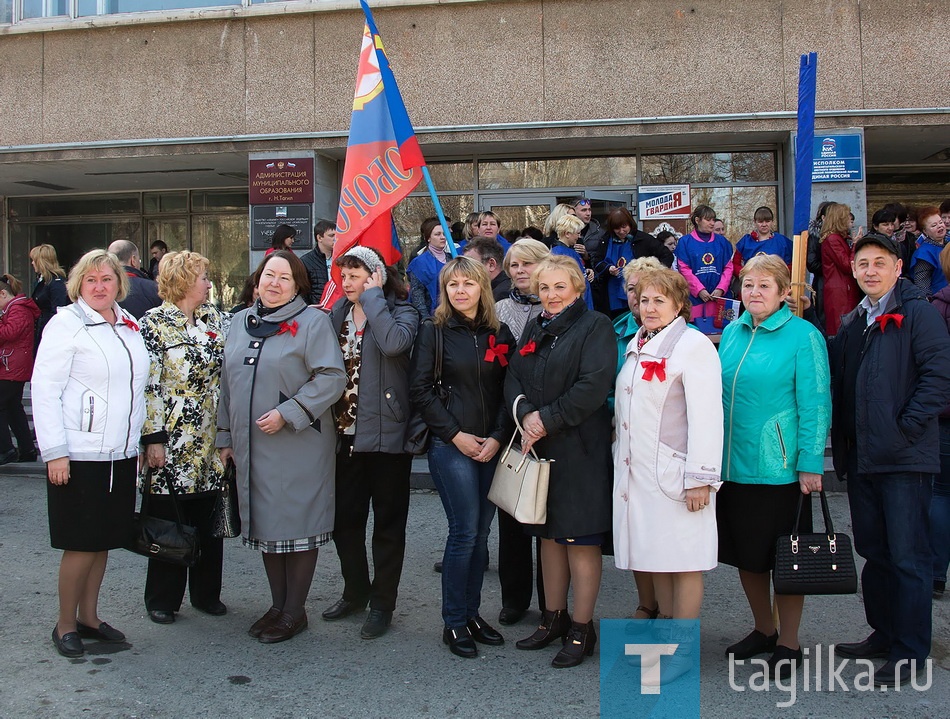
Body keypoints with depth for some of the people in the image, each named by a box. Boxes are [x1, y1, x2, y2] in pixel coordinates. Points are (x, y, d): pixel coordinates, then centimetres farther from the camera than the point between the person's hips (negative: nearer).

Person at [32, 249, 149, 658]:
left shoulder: (129, 326, 12)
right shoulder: (66, 325, -6)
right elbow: (44, 390, -10)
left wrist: (139, 441, 14)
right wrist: (54, 451, -15)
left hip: (121, 455, 6)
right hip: (79, 455, -6)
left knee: (104, 541, 13)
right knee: (81, 544, 1)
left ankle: (89, 617, 27)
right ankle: (65, 624, 18)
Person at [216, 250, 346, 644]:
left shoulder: (313, 322, -6)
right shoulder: (240, 322, 13)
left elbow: (332, 378, -14)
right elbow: (228, 383, 18)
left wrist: (287, 414, -19)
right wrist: (225, 435, 17)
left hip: (298, 446, -6)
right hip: (251, 446, 6)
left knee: (297, 524, 1)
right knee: (265, 523, 13)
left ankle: (294, 612, 15)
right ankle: (277, 605, 27)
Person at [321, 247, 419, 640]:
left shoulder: (401, 312, -7)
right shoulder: (336, 314, 9)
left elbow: (394, 343, -30)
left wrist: (372, 297, -19)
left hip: (385, 432, -5)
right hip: (344, 432, 6)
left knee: (388, 522, 7)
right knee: (344, 518, 14)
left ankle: (382, 603, 20)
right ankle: (355, 591, 34)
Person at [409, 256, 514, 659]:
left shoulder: (499, 334, 9)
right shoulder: (434, 332, -1)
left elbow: (509, 390, 9)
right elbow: (420, 389, -5)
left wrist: (498, 437, -4)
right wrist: (456, 435, -9)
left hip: (492, 446, 4)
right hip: (451, 445, -4)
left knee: (481, 532, 8)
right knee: (464, 531, -6)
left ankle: (472, 613, 22)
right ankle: (454, 623, 8)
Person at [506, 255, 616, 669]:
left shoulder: (595, 327, -5)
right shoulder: (535, 330, 16)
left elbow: (594, 386, -17)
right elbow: (513, 381, 8)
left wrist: (548, 420, -16)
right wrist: (526, 416, -12)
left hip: (580, 448, -7)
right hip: (539, 446, 7)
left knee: (581, 540, 0)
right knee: (549, 535, 14)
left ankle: (582, 630, 11)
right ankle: (554, 618, 28)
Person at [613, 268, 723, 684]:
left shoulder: (692, 346, -10)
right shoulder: (636, 346, 15)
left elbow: (705, 415, -15)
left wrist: (699, 478, -18)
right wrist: (620, 456, 16)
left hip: (675, 473, -7)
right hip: (637, 470, 8)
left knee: (683, 558, 1)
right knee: (656, 555, 14)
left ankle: (684, 648, 13)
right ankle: (664, 630, 28)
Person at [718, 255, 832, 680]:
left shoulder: (803, 336, -8)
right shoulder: (732, 333, 8)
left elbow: (814, 404, -10)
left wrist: (811, 464, -14)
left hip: (779, 466, -6)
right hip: (734, 464, 6)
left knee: (784, 556, 6)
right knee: (745, 553, 15)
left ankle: (788, 643, 22)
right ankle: (763, 629, 34)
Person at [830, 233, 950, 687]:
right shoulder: (852, 322, 16)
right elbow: (839, 382, 20)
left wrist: (906, 428, -16)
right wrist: (842, 441, 9)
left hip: (904, 459, -7)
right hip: (861, 458, 7)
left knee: (908, 556, 0)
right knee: (873, 551, 16)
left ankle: (910, 651, 10)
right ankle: (883, 633, 30)